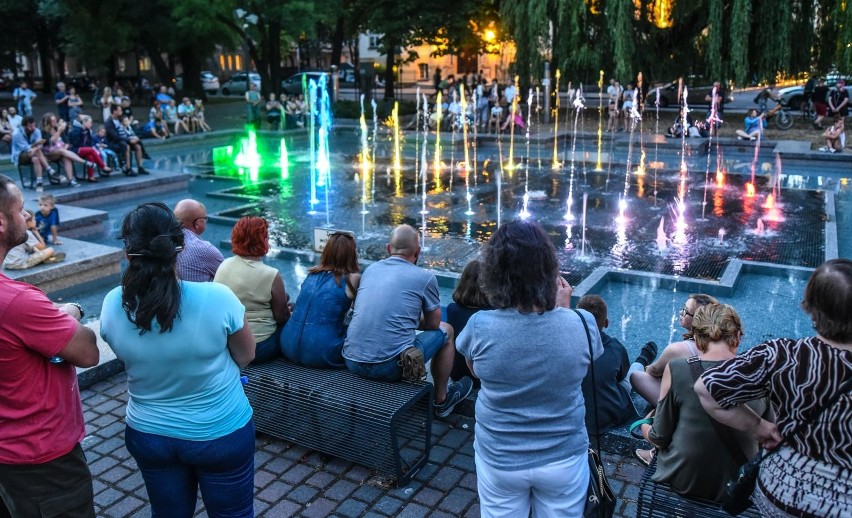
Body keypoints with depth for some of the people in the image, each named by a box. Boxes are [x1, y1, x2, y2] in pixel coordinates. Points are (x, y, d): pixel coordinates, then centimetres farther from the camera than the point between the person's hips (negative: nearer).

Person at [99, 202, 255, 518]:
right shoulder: (217, 298, -26)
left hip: (148, 435, 3)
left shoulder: (112, 306, -16)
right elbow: (246, 357, -9)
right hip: (221, 434, -3)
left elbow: (128, 357, 4)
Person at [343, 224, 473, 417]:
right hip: (390, 367, -6)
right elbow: (433, 323, 10)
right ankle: (440, 400, 31)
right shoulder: (425, 278, -1)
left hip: (352, 362, 6)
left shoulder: (370, 269, 13)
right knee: (445, 330, 17)